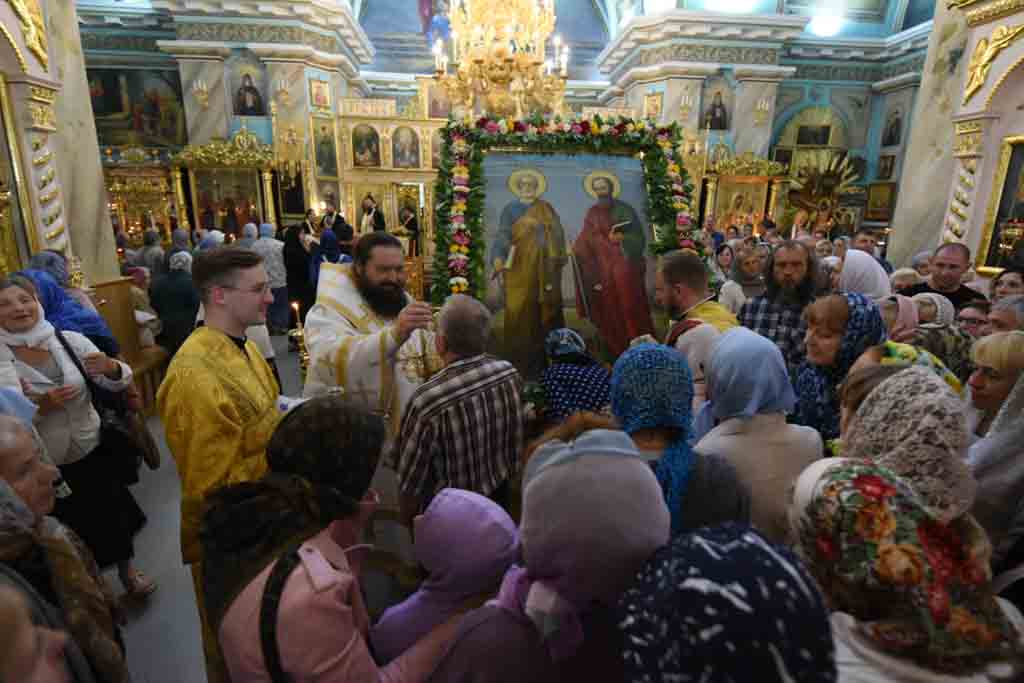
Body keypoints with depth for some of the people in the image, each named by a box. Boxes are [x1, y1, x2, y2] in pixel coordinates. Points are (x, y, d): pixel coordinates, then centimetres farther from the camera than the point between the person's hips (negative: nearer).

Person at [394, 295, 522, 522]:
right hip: (501, 498, 4)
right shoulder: (510, 373, -18)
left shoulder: (427, 399, -33)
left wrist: (407, 520, 0)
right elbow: (517, 442, -3)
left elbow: (410, 478, -19)